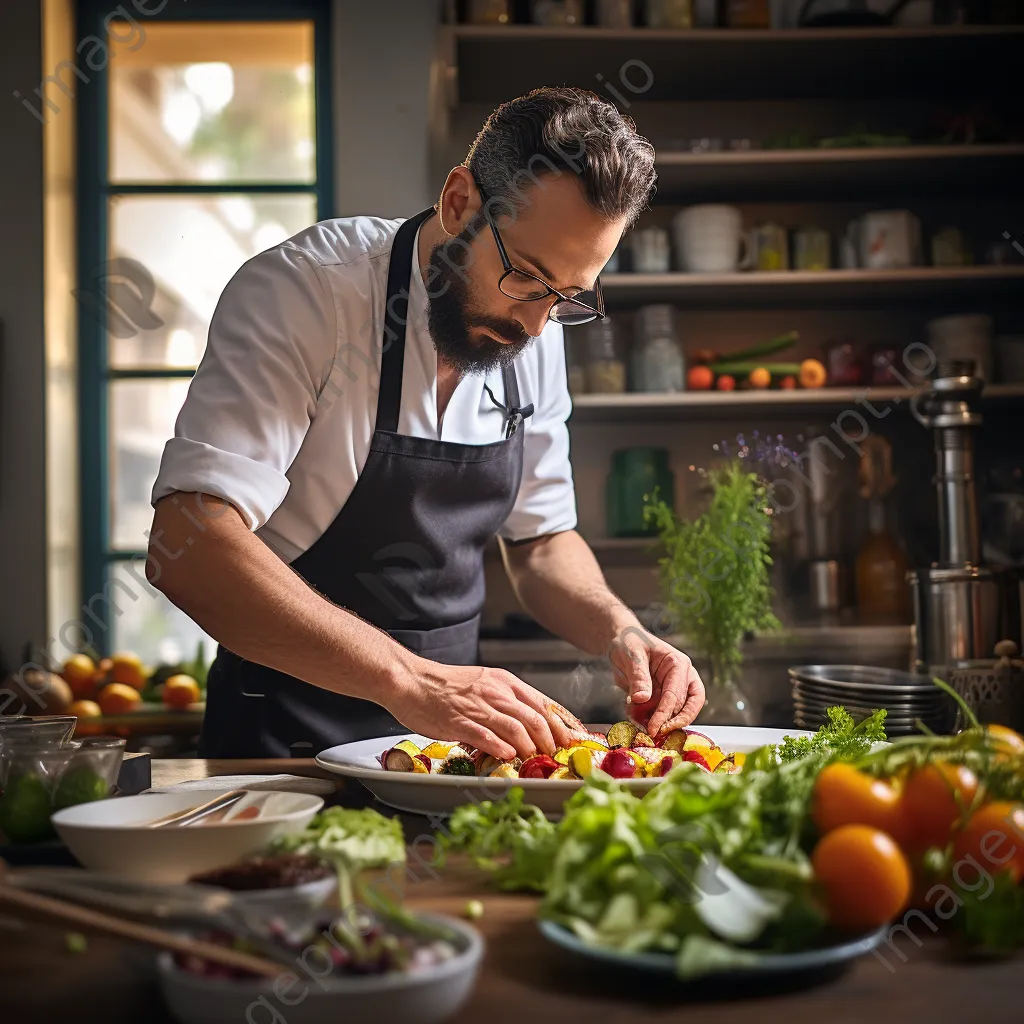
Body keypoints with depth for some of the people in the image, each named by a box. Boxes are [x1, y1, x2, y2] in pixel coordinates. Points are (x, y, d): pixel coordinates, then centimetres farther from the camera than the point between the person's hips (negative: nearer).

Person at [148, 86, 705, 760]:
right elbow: (186, 547, -27)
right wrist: (406, 679, -36)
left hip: (453, 719, 4)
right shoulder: (303, 292, -17)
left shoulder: (537, 334, 2)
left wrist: (619, 632, -7)